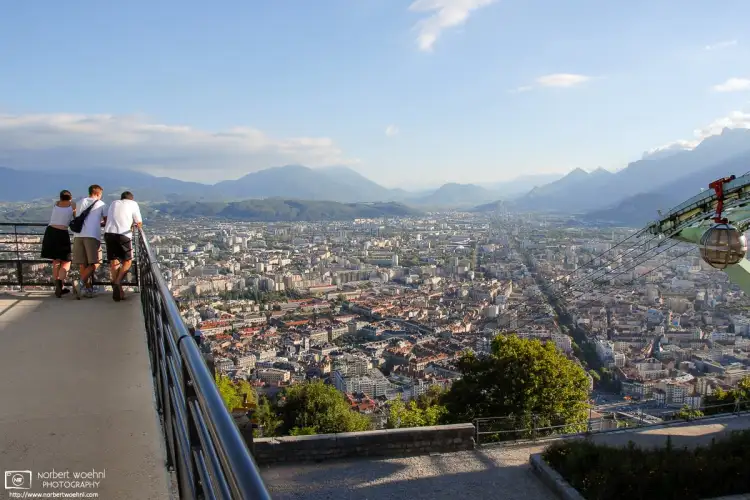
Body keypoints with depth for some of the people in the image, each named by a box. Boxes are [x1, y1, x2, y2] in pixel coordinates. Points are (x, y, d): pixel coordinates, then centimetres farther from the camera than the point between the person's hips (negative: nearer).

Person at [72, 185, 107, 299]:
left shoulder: (81, 202, 21)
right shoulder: (101, 204, 12)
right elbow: (106, 221, 13)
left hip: (78, 235, 4)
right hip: (92, 235, -4)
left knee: (82, 264, 8)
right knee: (95, 263, -2)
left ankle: (88, 289, 9)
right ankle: (80, 282, -20)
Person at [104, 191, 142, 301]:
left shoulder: (114, 203, 23)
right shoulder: (133, 204, 13)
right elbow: (139, 223, 10)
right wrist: (134, 224, 32)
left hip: (109, 233, 3)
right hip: (123, 234, -3)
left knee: (113, 262, 9)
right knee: (127, 261, 8)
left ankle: (117, 288, 2)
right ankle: (117, 284, -12)